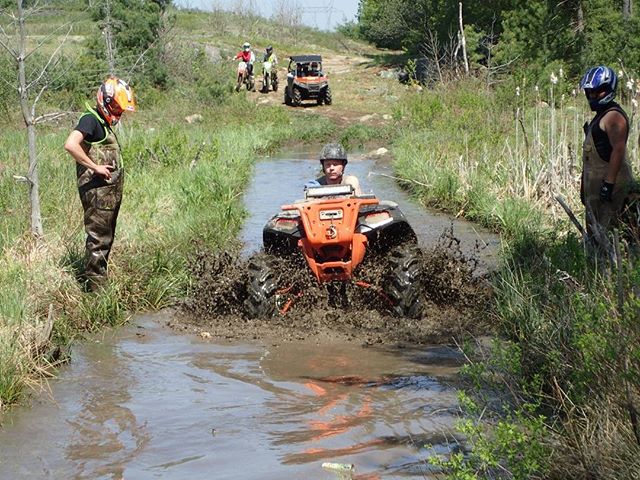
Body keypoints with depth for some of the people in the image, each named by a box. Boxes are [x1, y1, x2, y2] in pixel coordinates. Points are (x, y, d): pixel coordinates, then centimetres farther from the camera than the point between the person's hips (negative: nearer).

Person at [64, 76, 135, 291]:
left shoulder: (104, 123, 16)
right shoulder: (90, 119, -13)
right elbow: (70, 145, -29)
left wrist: (117, 172, 8)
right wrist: (96, 167, -23)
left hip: (110, 190, 10)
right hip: (97, 190, -10)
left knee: (106, 237, 17)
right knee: (98, 238, -6)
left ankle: (100, 278, 27)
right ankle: (95, 285, -1)